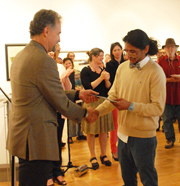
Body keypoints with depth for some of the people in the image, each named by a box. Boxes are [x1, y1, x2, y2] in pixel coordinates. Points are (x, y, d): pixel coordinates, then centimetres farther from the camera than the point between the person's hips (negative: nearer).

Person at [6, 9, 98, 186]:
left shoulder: (21, 55, 11)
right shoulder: (43, 60, -19)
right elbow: (60, 102, -13)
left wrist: (78, 94, 13)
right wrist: (85, 113, 4)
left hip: (22, 135, 10)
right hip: (36, 140, -10)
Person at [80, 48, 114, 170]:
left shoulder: (103, 70, 12)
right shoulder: (85, 71, -3)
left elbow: (108, 88, 9)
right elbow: (88, 87, -15)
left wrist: (107, 79, -11)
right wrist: (101, 78, -17)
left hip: (104, 102, 5)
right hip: (91, 103, -5)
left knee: (104, 130, 7)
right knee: (91, 131, 1)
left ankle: (103, 155, 20)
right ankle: (93, 157, 13)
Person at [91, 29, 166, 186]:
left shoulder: (155, 71, -13)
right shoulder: (122, 68, 4)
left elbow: (158, 108, -16)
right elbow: (113, 96, 6)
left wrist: (130, 106, -24)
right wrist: (98, 111, -10)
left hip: (143, 136, -5)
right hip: (123, 133, 5)